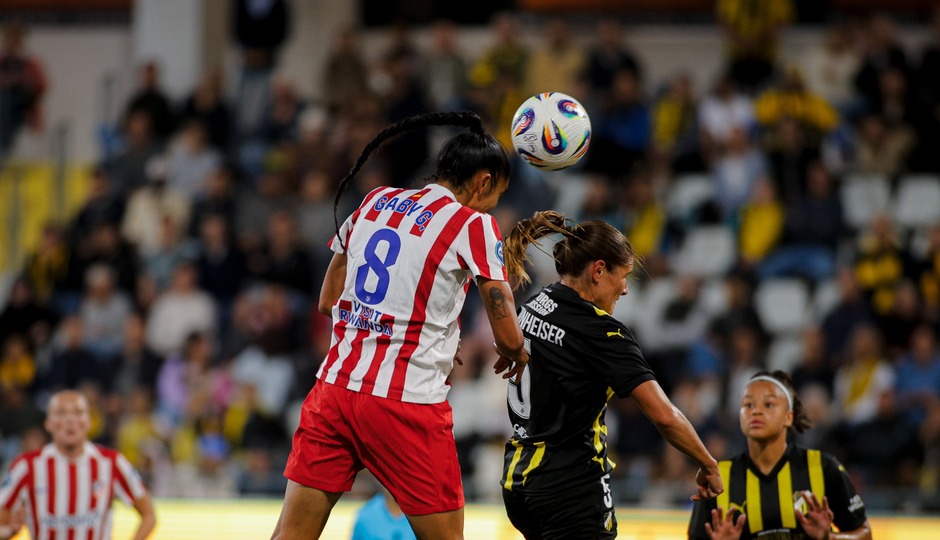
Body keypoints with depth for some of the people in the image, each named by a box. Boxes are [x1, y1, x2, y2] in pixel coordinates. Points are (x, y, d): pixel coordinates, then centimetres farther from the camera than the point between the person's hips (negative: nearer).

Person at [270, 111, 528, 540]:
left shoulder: (376, 202, 13)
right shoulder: (473, 224, -5)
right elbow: (507, 334, -6)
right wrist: (515, 354, 19)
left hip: (336, 387, 5)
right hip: (407, 401, -5)